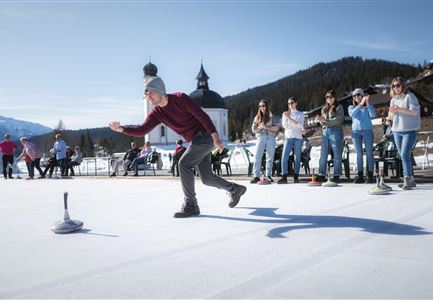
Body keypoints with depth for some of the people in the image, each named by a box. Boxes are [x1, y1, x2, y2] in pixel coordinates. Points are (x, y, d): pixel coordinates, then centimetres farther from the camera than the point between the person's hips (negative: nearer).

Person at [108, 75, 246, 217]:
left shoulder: (180, 98, -17)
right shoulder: (157, 113, 0)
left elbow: (202, 115, -19)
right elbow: (141, 130, -10)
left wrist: (215, 136, -25)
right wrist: (121, 129, -26)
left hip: (205, 136, -8)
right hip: (194, 141, 8)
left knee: (184, 163, -20)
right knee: (207, 179, 10)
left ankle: (190, 205, -10)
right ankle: (235, 189, 34)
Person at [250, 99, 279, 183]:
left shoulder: (271, 116, 9)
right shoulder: (257, 117, 13)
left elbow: (276, 128, 2)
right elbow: (253, 129, 9)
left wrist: (267, 127, -11)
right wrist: (260, 127, -8)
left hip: (271, 138, 0)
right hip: (261, 138, 0)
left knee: (270, 157, 2)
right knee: (257, 157, -11)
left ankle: (268, 176, 9)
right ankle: (256, 176, -11)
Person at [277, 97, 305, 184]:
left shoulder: (300, 114, 12)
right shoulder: (285, 114, 18)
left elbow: (300, 125, -4)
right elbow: (284, 125, 7)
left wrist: (290, 118, -10)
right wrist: (286, 118, -9)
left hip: (298, 138, -1)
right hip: (288, 137, 1)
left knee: (297, 158, -3)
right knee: (284, 157, -12)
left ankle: (296, 177, 0)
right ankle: (284, 177, -13)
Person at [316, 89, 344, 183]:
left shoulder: (339, 107, 6)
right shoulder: (324, 109, 21)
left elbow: (339, 120, -8)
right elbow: (323, 122, 16)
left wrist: (325, 121, -13)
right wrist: (320, 120, -7)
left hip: (336, 131, -5)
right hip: (325, 131, 5)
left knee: (337, 154, -5)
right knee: (323, 154, -1)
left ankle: (337, 175, -3)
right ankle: (321, 175, 1)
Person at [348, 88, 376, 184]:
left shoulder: (368, 106, 10)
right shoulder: (351, 107, 13)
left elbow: (373, 115, -9)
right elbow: (352, 114, -10)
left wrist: (367, 103, -13)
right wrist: (360, 104, -18)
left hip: (367, 130, -1)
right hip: (356, 131, 2)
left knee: (369, 153, -3)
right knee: (359, 154, 2)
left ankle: (370, 175, -2)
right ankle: (360, 176, 5)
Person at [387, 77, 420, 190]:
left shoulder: (409, 96, -4)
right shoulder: (393, 99, 15)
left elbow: (415, 112, -15)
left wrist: (399, 109, -23)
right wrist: (391, 113, -4)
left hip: (409, 131, -7)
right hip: (397, 131, 7)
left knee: (405, 155, -17)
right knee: (402, 155, 8)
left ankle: (407, 179, -15)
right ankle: (410, 180, 16)